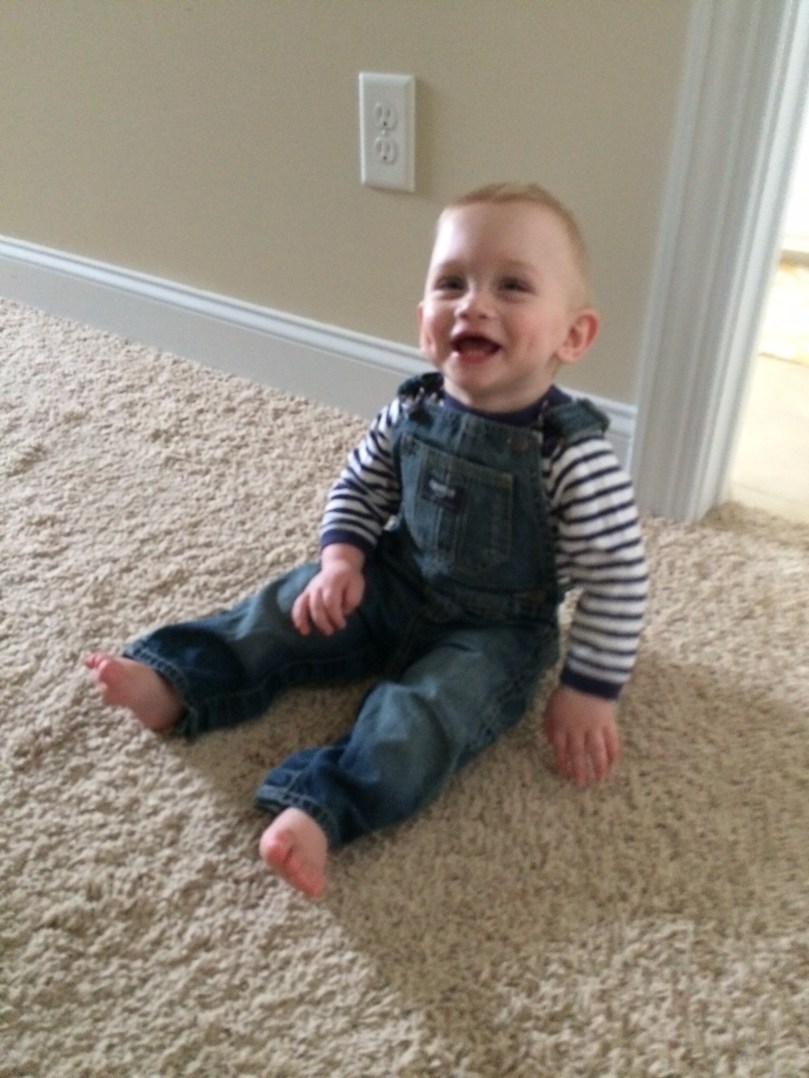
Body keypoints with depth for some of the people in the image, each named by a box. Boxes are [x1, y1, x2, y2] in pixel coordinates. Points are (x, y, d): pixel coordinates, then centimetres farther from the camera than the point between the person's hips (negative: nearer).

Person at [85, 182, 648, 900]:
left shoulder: (575, 456, -27)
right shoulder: (412, 412, -11)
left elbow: (619, 578, -21)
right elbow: (358, 487, 5)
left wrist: (589, 692, -17)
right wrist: (341, 558, -12)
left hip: (494, 632, -5)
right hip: (396, 583, 5)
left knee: (426, 710, -27)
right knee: (291, 608, -6)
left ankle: (321, 806, -35)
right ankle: (175, 682, -4)